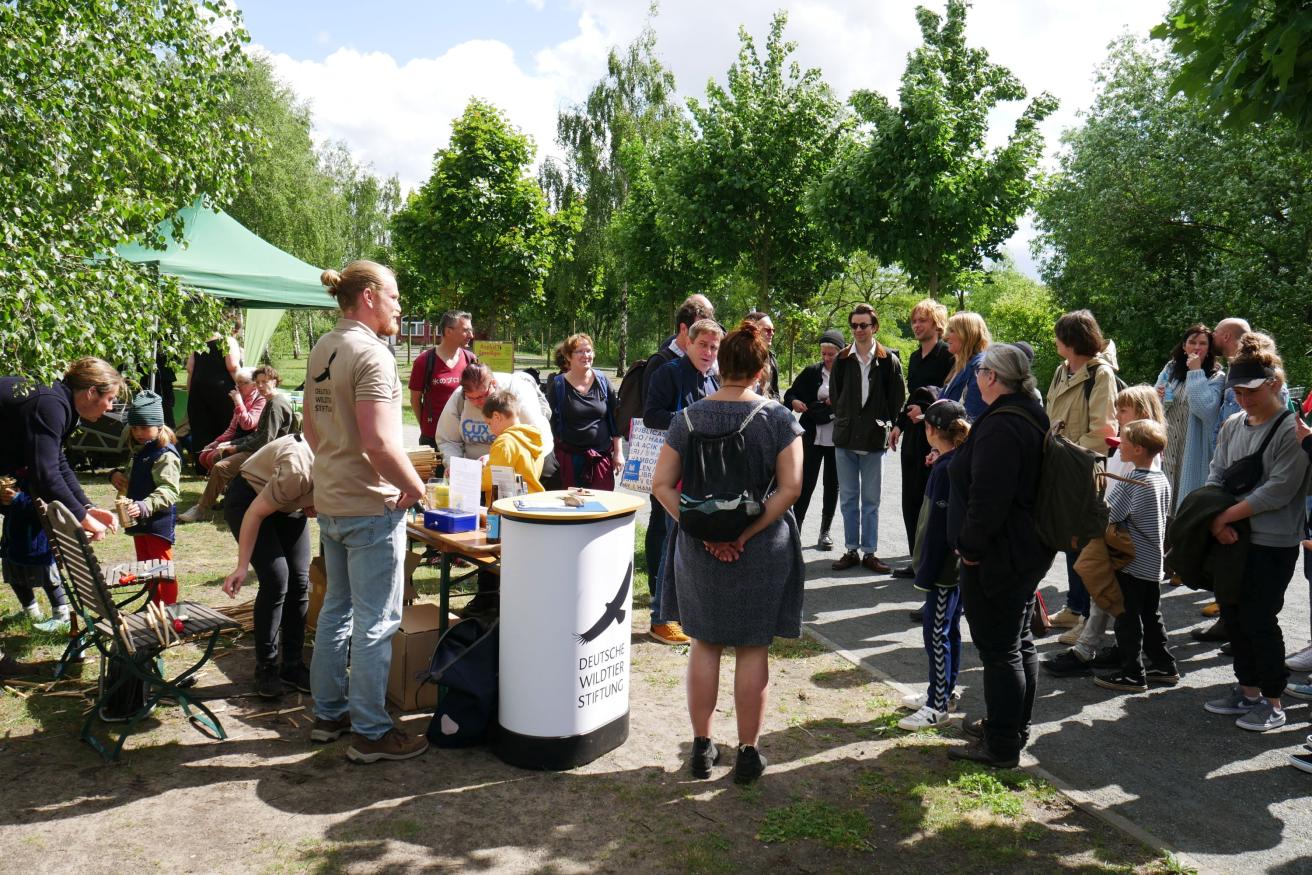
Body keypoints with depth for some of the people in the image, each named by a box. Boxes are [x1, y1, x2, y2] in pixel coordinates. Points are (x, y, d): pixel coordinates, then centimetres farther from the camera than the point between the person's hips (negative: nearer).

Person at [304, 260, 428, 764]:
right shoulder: (370, 353, -18)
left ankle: (328, 713, 31)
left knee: (337, 609, 19)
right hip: (371, 506, -10)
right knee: (376, 622, 0)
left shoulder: (322, 350, 11)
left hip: (330, 500, 10)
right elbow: (378, 442, -26)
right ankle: (370, 733, 9)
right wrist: (415, 487, -14)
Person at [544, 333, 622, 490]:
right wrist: (553, 456, -3)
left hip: (602, 456, 2)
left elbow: (614, 419, 9)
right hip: (569, 458, -1)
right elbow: (551, 421, 2)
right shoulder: (558, 384, 0)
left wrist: (618, 452, 6)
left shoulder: (602, 381, 6)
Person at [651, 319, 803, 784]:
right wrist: (745, 534, -14)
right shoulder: (779, 419, -8)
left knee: (704, 645, 16)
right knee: (752, 650, 11)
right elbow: (790, 489, -15)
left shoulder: (688, 417, -3)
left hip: (699, 550, 2)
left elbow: (662, 485, -6)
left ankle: (702, 746, 26)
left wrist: (702, 531, -8)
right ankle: (748, 753, 22)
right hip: (761, 552, -2)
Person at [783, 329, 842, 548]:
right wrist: (794, 402, -16)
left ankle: (825, 532, 20)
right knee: (806, 483, -2)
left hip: (838, 439, 0)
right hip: (812, 437, 0)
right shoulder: (811, 372, 3)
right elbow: (790, 393, 5)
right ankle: (796, 528, 5)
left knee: (832, 485, 9)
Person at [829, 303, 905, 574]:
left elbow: (898, 396, 3)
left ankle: (869, 552, 12)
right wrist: (842, 420, 7)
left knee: (871, 500, 6)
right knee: (848, 498, 8)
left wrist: (885, 422, 1)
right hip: (845, 439, 2)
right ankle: (851, 550, 16)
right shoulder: (842, 359, 4)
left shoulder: (888, 359, -1)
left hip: (874, 439, -2)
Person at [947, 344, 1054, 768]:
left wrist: (970, 546, -15)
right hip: (1028, 551, 11)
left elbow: (987, 498, -27)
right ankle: (1014, 727, 35)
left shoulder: (999, 427, -23)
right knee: (1019, 642, 20)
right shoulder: (1032, 416, 10)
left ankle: (1002, 746, 9)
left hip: (997, 555, -11)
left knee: (999, 650, -1)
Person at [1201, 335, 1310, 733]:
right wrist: (1215, 520, -7)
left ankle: (1273, 703, 13)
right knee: (1232, 614, 12)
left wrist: (1227, 515, -15)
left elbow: (1278, 490, -18)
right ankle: (1247, 690, 27)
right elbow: (1215, 477, 8)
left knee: (1259, 621, -2)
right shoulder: (1232, 425, 8)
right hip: (1231, 537, 7)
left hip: (1273, 543, -7)